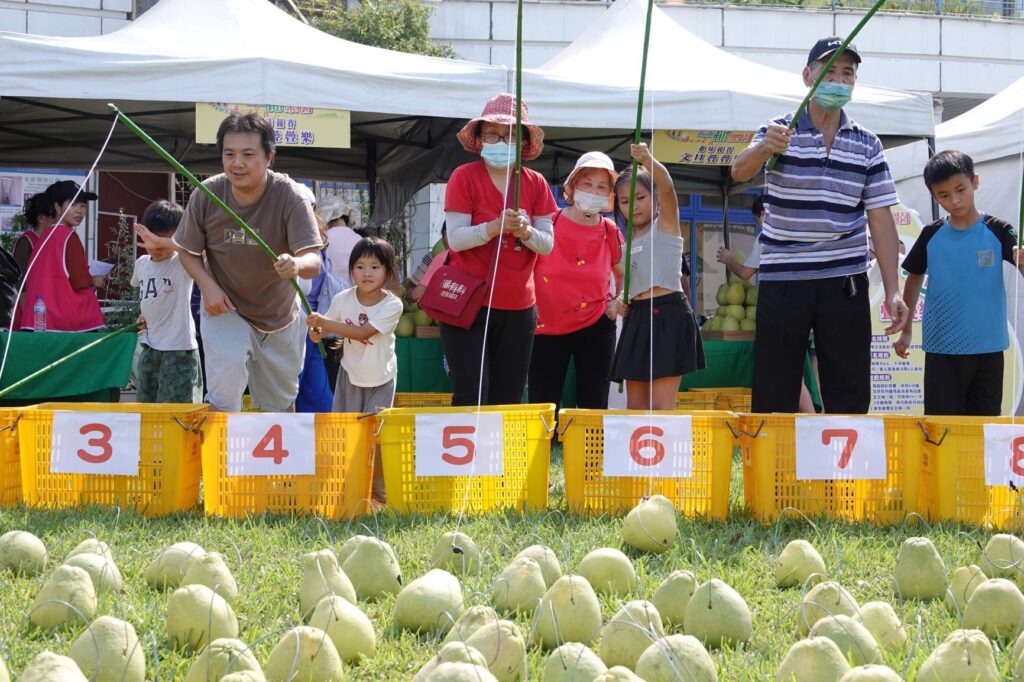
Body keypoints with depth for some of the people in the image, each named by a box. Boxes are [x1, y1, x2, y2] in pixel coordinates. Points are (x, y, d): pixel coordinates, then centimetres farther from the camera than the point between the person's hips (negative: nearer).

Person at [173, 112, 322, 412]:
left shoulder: (290, 197, -24)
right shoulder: (206, 195, -18)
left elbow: (314, 261, -31)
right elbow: (188, 251, -3)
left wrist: (297, 265, -55)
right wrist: (207, 285, -22)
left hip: (280, 316, 1)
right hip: (224, 309, -1)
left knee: (279, 404, 17)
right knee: (223, 398, -18)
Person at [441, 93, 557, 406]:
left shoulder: (536, 184, 6)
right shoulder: (464, 177, -6)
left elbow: (548, 244, 1)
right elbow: (455, 239, -14)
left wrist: (526, 232, -20)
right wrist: (495, 227, -30)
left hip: (518, 307, 4)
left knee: (508, 400, 6)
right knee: (471, 399, -10)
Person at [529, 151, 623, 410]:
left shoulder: (610, 233, 1)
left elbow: (623, 275, 20)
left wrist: (617, 302, 4)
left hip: (596, 328, 1)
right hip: (547, 328, -1)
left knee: (593, 407, 3)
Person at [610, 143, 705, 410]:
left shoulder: (665, 223, 0)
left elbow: (667, 187, -20)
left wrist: (648, 161, -37)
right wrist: (618, 301, 3)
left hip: (667, 315, -7)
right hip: (638, 318, 7)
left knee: (661, 405, -11)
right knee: (635, 405, 7)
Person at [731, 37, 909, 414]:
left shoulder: (867, 145, 7)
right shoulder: (779, 132, 0)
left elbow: (880, 219, 5)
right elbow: (740, 171, -18)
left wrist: (892, 291, -2)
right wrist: (765, 148, -41)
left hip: (845, 283, 2)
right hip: (782, 282, -2)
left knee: (850, 396, 4)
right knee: (773, 396, 1)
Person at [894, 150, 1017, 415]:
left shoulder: (997, 231, -3)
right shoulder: (932, 235, 3)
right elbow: (914, 280, 14)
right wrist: (906, 330, 15)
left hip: (988, 347, -1)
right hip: (942, 350, 1)